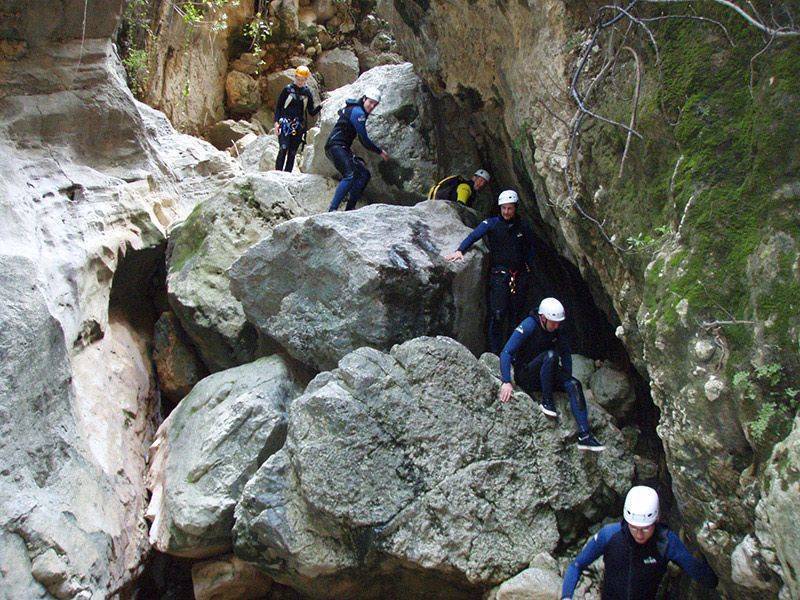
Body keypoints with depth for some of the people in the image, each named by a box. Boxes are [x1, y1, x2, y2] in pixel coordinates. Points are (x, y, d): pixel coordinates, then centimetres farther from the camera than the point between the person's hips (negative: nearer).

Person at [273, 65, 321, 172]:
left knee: (292, 152, 2)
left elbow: (311, 112, 9)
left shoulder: (307, 93, 7)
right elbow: (278, 106, 4)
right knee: (284, 148, -17)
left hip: (298, 127, 3)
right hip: (285, 124, -3)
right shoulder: (288, 89, 1)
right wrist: (276, 122, -6)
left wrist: (320, 106, -9)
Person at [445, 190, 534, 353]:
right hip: (499, 274, -3)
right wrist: (460, 250, -28)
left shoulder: (522, 227, 10)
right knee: (498, 314, -12)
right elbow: (474, 236, -13)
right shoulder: (492, 224, 0)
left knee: (517, 313, 6)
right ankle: (495, 353, -7)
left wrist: (529, 265, 11)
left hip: (520, 275, 4)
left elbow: (530, 247, 24)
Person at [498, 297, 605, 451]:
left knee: (574, 384, -19)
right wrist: (506, 382, -37)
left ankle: (584, 436, -25)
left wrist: (567, 379, 0)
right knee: (551, 355, -32)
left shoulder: (557, 330, -2)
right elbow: (506, 353, -28)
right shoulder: (529, 326, -22)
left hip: (543, 374, 6)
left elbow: (566, 354, 12)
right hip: (525, 375, -6)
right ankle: (546, 402, -22)